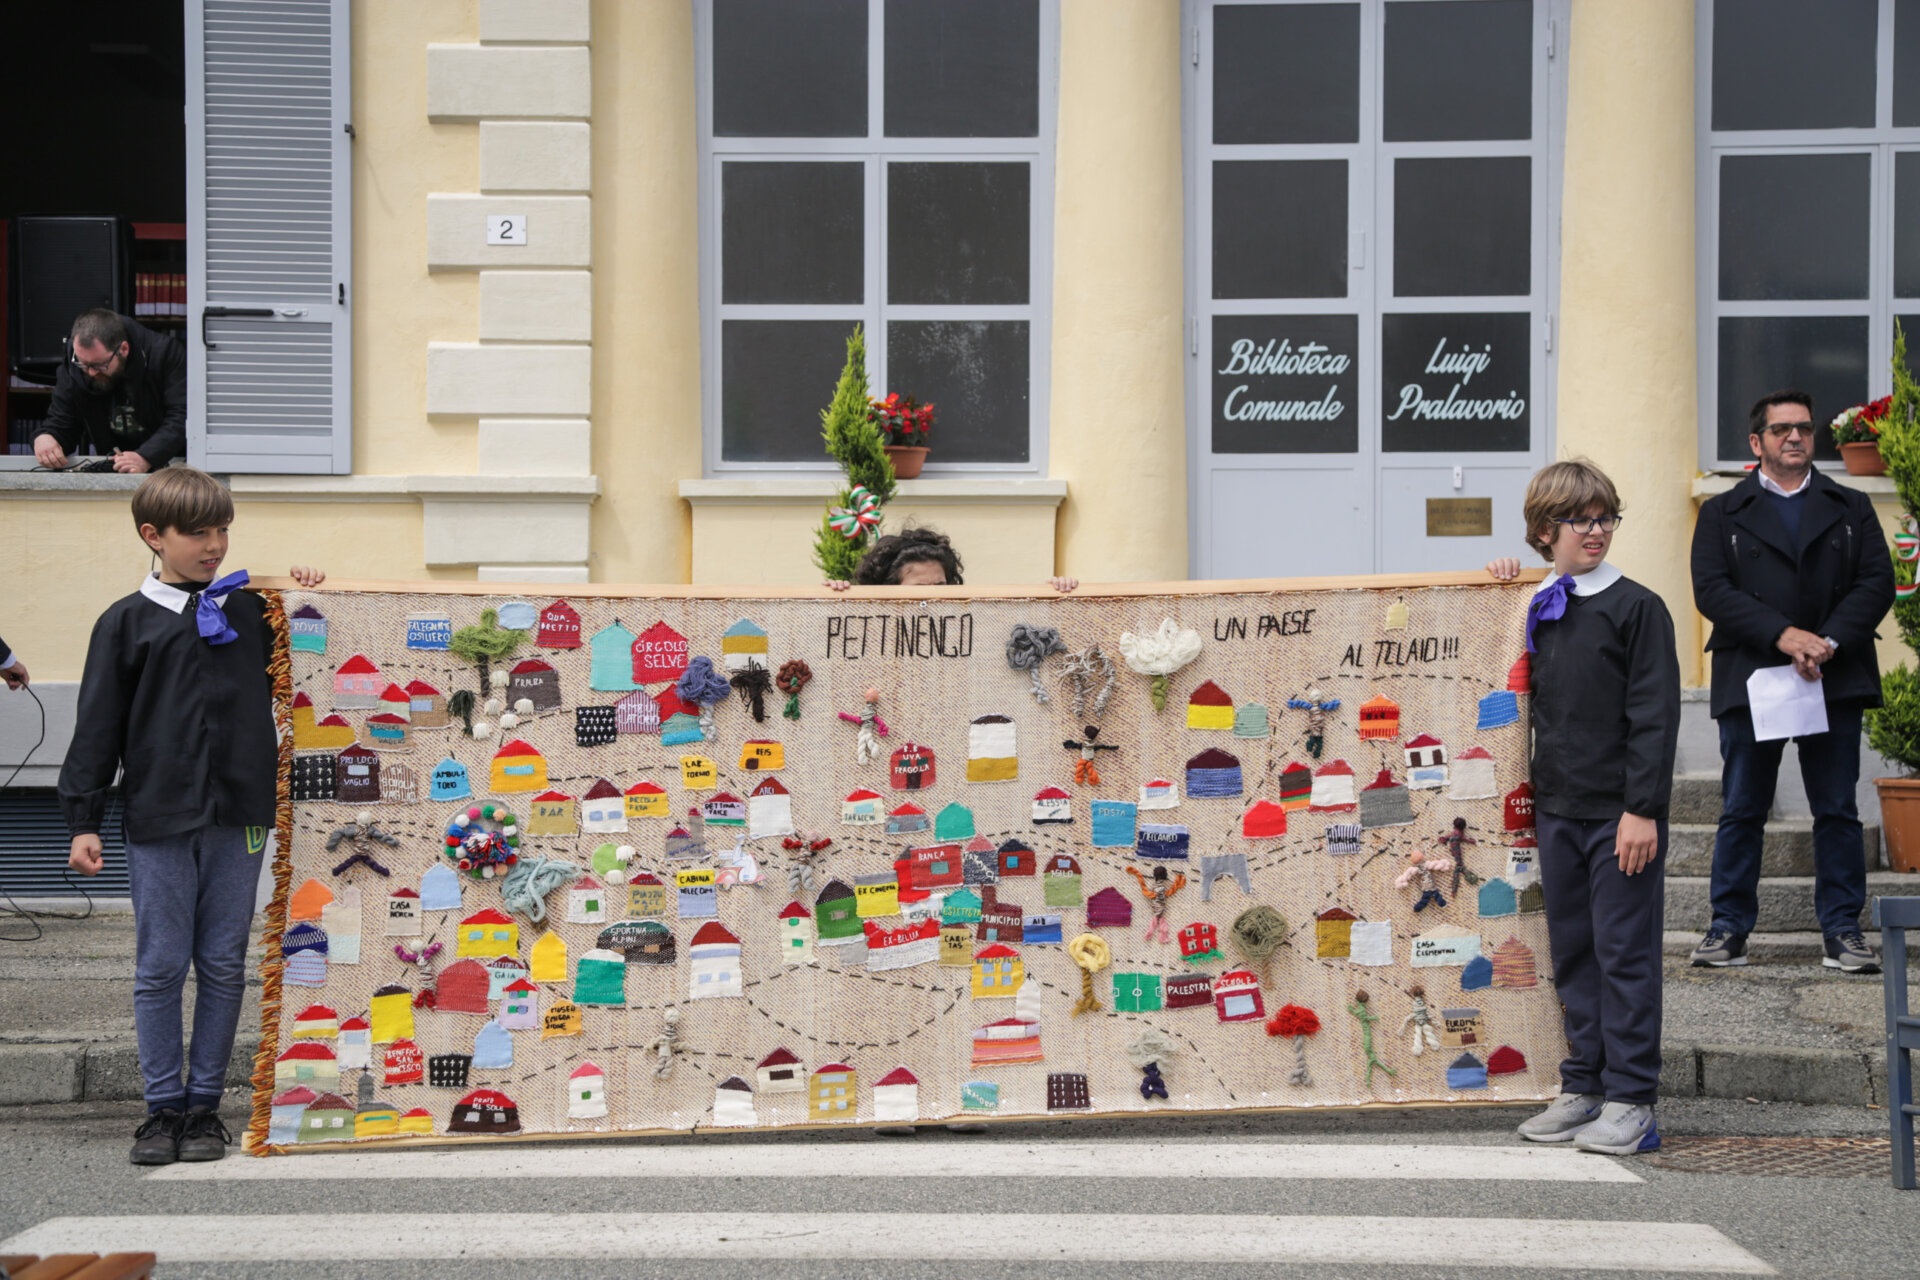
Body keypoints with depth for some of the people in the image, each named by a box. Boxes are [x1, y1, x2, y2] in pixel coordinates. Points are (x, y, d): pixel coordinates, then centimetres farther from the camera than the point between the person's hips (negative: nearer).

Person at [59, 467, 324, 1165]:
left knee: (223, 967, 5)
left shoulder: (251, 610, 9)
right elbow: (97, 727, 4)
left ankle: (205, 1105, 15)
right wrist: (83, 819, 0)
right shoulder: (126, 622, 4)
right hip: (158, 820, -1)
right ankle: (164, 1106, 13)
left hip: (238, 818, 2)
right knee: (160, 968, 2)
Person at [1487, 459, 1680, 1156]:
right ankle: (1582, 1086, 20)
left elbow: (1653, 714, -9)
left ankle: (1630, 1099, 4)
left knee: (1624, 950, -2)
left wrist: (1642, 808, -15)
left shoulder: (1636, 607, -6)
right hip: (1556, 808, 6)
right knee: (1572, 952, 11)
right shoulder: (1535, 610, 11)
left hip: (1620, 813, -6)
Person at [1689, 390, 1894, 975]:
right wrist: (1784, 635, -16)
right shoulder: (1723, 513, 10)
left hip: (1835, 680, 1)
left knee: (1838, 812, 3)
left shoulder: (1852, 508, 14)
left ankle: (1842, 932, 10)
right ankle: (1729, 931, 9)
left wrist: (1829, 641, -13)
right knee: (1741, 813, 3)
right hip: (1750, 680, -1)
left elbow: (1877, 583, 3)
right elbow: (1712, 590, -4)